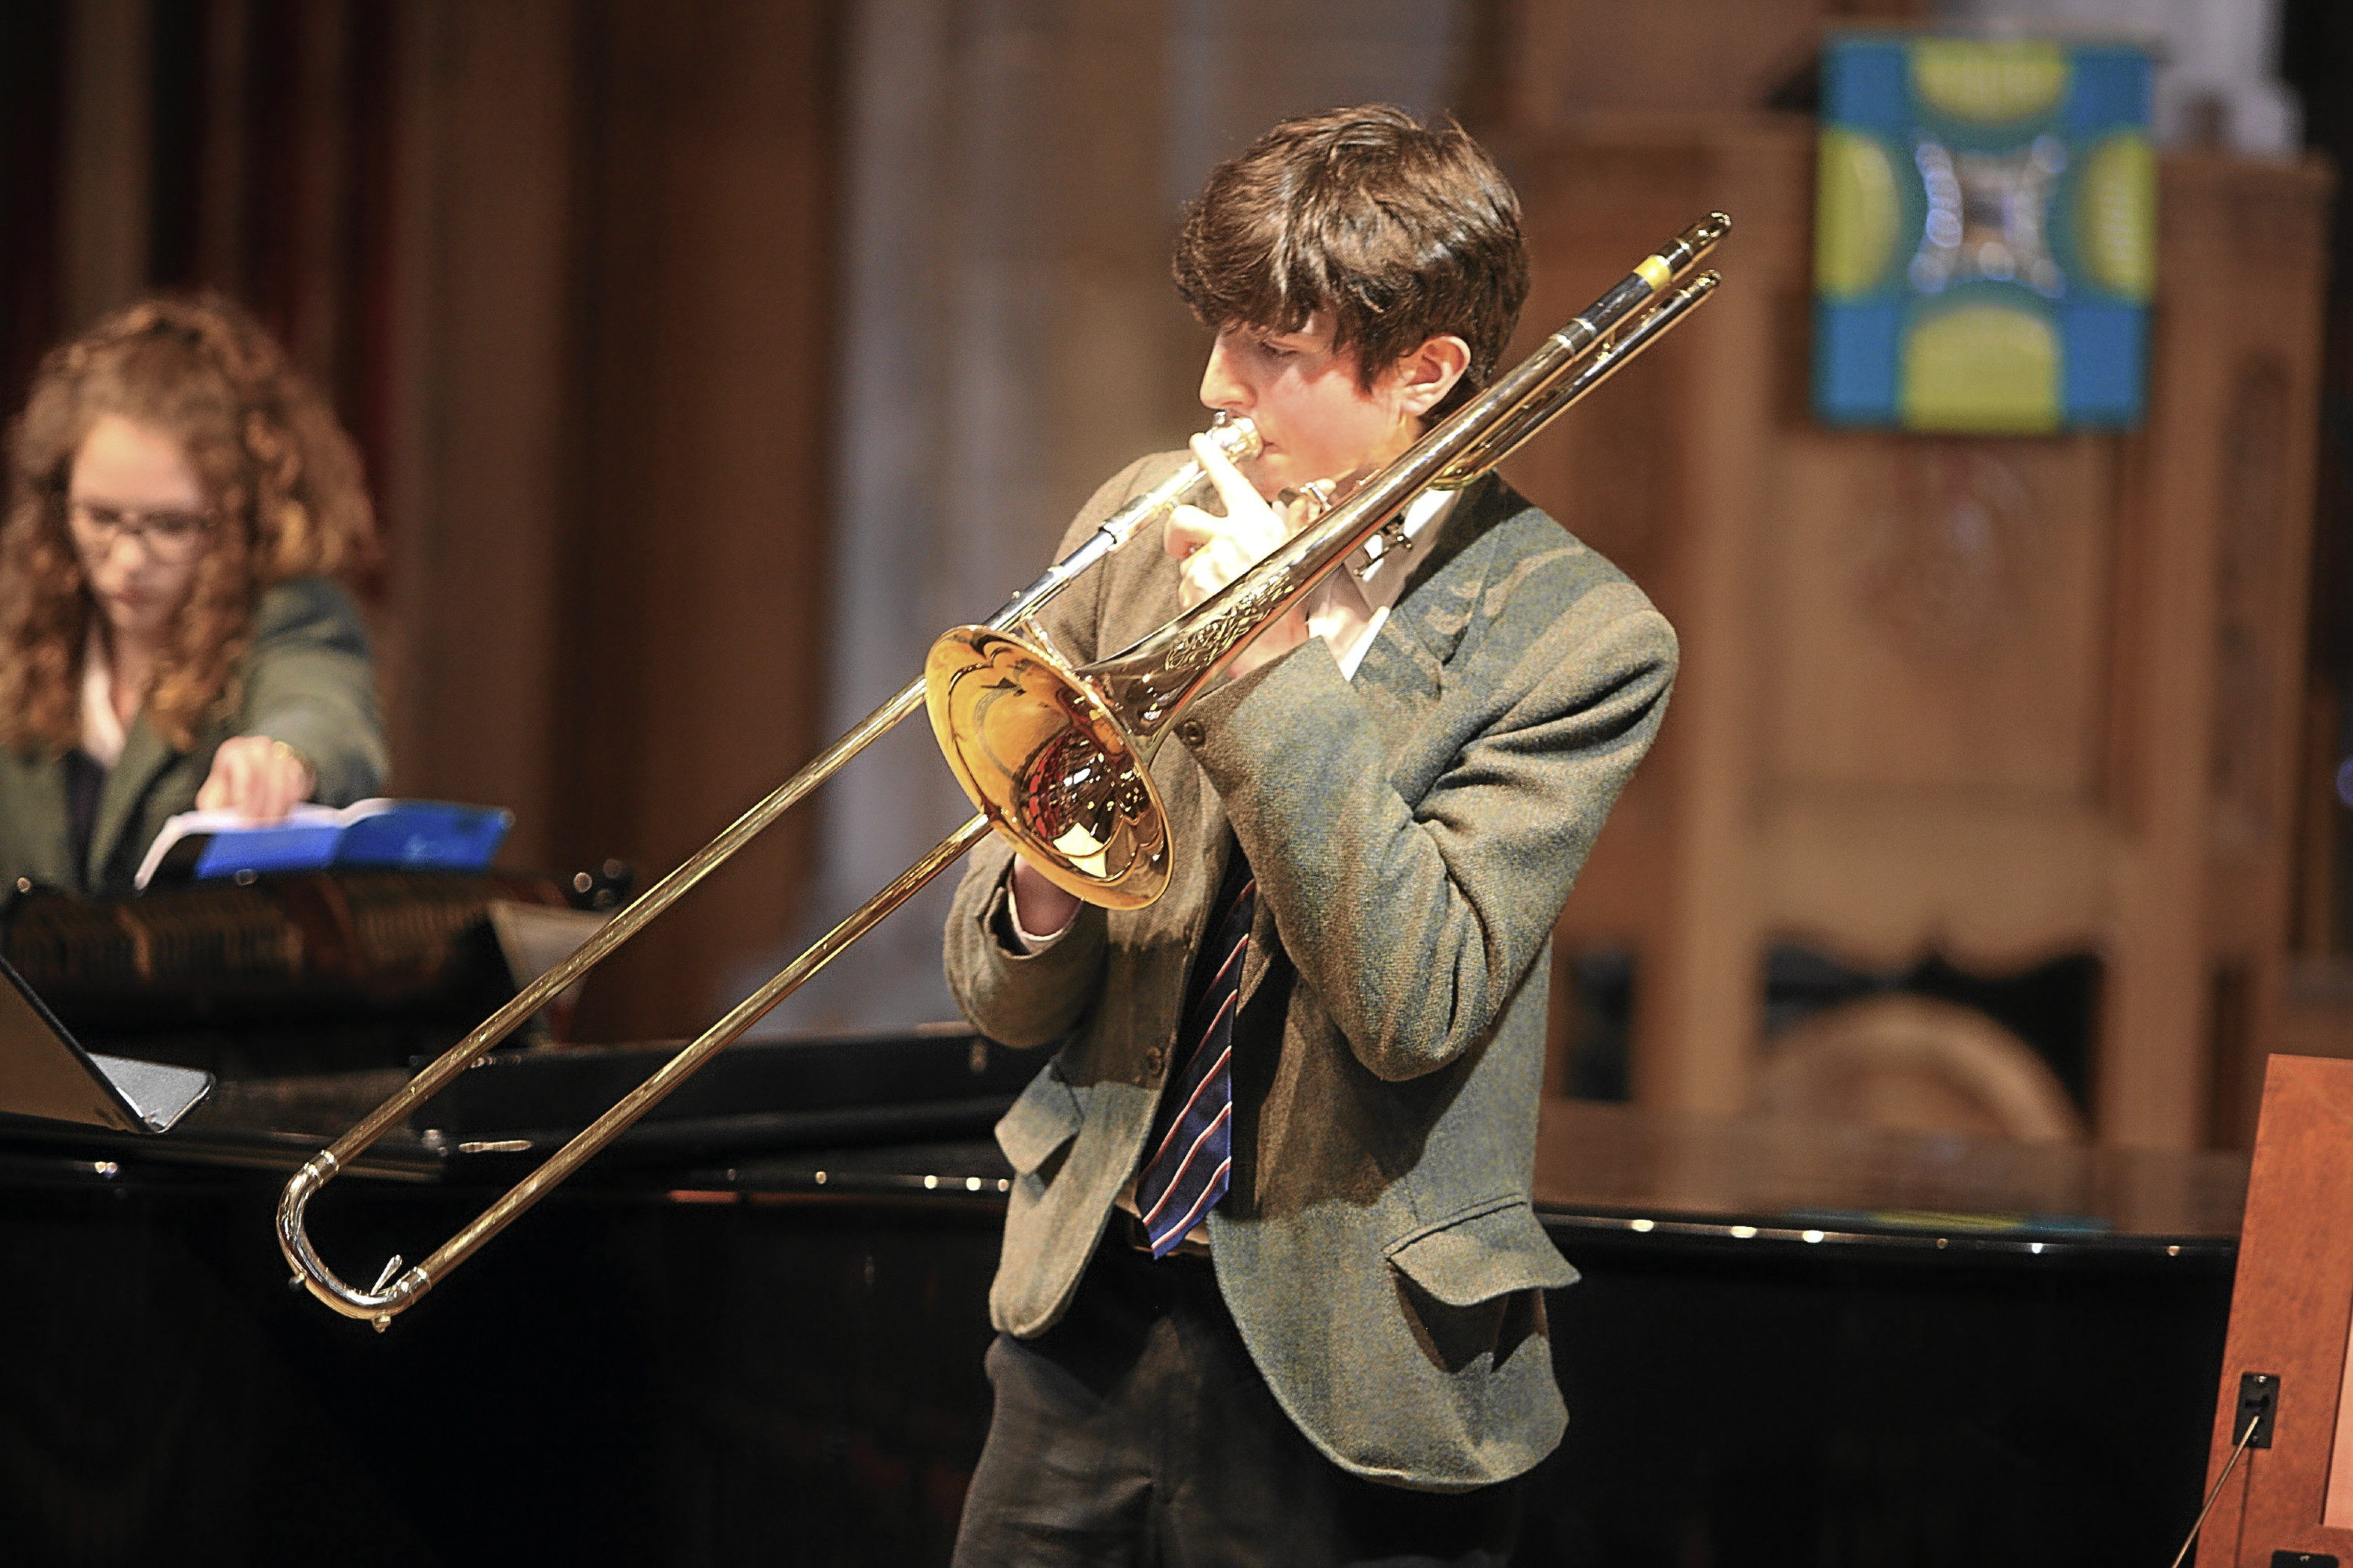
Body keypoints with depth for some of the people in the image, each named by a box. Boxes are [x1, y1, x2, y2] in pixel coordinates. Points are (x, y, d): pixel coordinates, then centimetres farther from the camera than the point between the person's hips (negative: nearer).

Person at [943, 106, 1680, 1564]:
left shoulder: (1575, 638, -10)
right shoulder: (1147, 526, 3)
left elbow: (1418, 1007, -22)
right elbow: (1003, 999, 6)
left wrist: (1271, 663, -22)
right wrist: (1041, 898, -18)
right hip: (1089, 1312, 4)